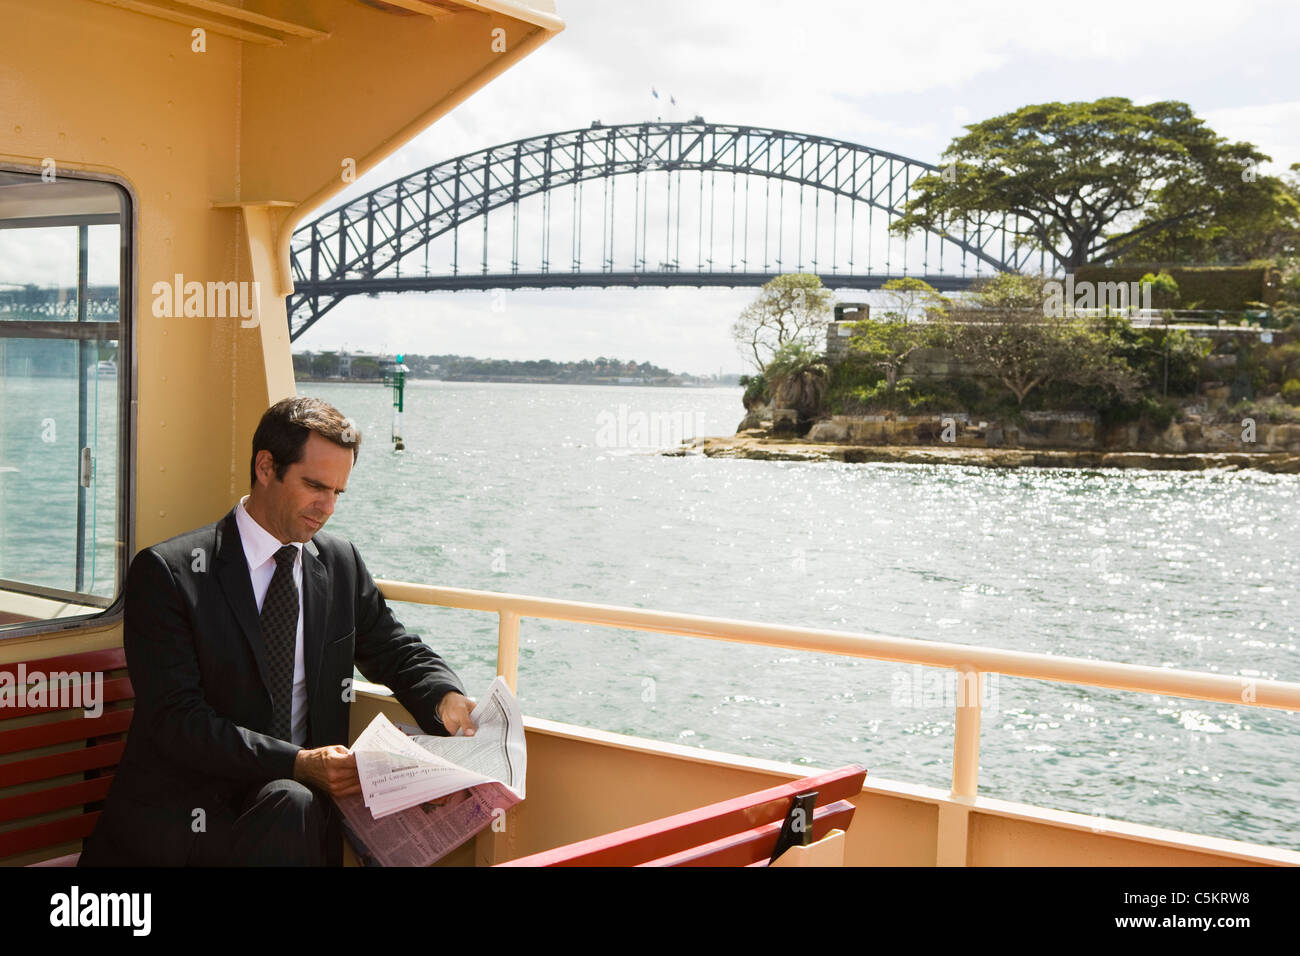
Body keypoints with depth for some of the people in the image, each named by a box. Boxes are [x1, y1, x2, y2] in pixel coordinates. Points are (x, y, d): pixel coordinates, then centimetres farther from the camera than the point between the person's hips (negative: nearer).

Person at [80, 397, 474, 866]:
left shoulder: (341, 563, 11)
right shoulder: (166, 572, -6)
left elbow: (397, 652, 19)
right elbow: (177, 720, -13)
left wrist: (446, 700, -6)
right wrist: (298, 764, -26)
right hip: (180, 822, -4)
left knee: (296, 805, -32)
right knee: (292, 805, -34)